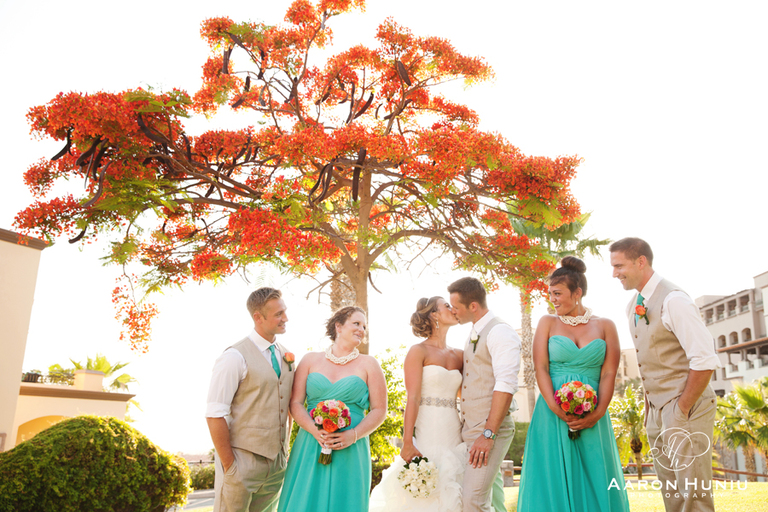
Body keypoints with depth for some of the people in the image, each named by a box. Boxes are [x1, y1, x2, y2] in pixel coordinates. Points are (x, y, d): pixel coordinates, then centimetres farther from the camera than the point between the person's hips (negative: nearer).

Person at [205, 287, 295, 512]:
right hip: (243, 460, -6)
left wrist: (285, 450, 11)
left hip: (277, 461, 6)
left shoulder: (285, 356, 8)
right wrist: (229, 466, -14)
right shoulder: (235, 357, -13)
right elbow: (215, 415, -16)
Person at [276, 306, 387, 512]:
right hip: (309, 448, 1)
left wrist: (353, 435, -12)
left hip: (350, 451, -1)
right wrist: (315, 431, -13)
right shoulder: (311, 360, 9)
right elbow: (295, 403, 3)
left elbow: (379, 410, 2)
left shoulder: (368, 364, 6)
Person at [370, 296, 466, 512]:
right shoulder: (418, 351, -2)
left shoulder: (458, 355, 13)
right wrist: (407, 443, -16)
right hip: (427, 435, -5)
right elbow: (412, 399, -9)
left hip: (453, 435, 5)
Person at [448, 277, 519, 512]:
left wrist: (488, 433, -23)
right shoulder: (473, 336, 16)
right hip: (469, 428, 9)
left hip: (491, 429, -9)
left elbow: (505, 386, -20)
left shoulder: (500, 332, -12)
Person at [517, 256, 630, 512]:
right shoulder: (547, 323, 8)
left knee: (595, 481, 3)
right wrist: (556, 409, -14)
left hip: (592, 419, 1)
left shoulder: (605, 326, 8)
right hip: (552, 416, 0)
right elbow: (540, 369, -1)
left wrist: (597, 414, -12)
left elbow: (609, 374, 1)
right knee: (553, 481, 0)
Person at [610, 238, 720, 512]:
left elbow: (705, 361, -21)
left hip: (685, 410, -8)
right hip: (657, 412, 8)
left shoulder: (673, 300, -17)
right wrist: (649, 408, 12)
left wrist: (681, 411, -17)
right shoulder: (633, 306, 9)